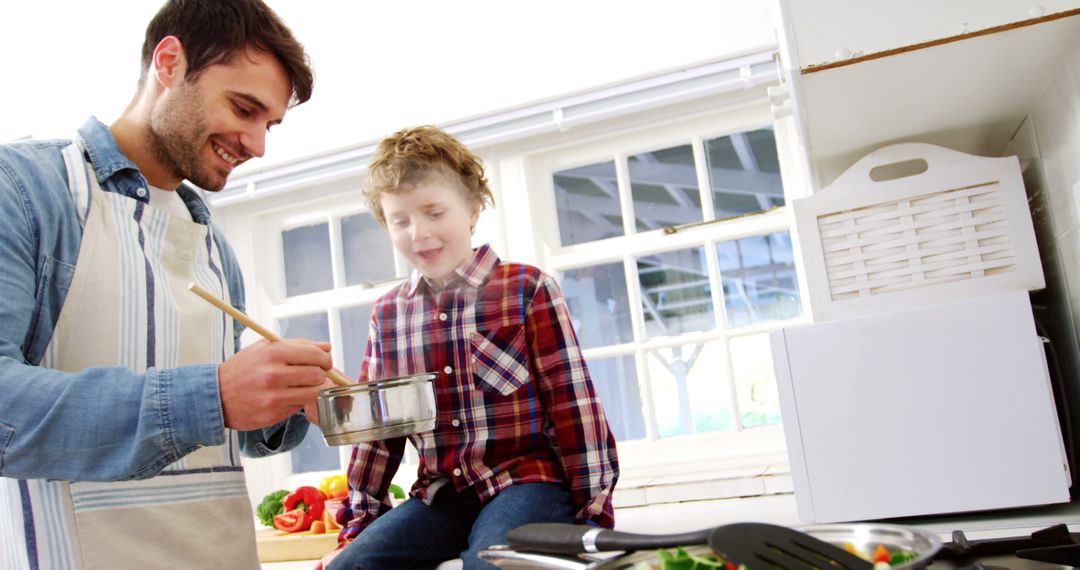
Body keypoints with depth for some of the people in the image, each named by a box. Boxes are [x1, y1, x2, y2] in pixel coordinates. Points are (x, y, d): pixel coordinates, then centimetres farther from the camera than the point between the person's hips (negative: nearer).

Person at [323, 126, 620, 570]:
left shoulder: (529, 290, -4)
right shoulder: (388, 313, 9)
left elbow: (573, 406, -5)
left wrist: (592, 512, -6)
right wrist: (358, 524, 14)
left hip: (526, 482, -4)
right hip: (441, 495, 5)